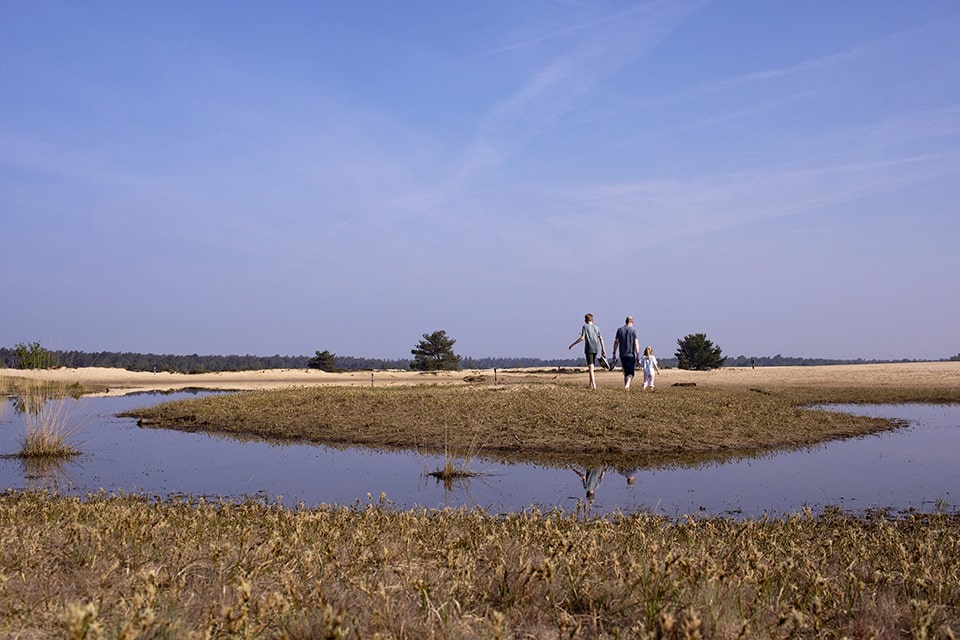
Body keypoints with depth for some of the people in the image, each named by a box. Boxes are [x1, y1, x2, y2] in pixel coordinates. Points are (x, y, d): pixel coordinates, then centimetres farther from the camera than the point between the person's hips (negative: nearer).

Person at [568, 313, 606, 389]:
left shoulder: (585, 327, 0)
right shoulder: (596, 327, 14)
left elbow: (582, 338, -10)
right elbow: (601, 339, 10)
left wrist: (572, 345, -3)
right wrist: (603, 350, 14)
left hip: (589, 349, -5)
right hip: (596, 349, 5)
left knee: (590, 367, -10)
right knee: (591, 366, 16)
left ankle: (594, 385, -21)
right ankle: (591, 384, 18)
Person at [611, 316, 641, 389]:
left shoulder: (619, 330, 6)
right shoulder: (633, 330, -5)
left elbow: (616, 342, 5)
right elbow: (636, 343, -10)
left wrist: (614, 353, 9)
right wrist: (638, 354, -10)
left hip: (622, 355, 4)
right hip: (631, 355, -4)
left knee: (625, 372, 15)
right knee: (631, 372, -2)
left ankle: (626, 386, 14)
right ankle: (627, 384, -25)